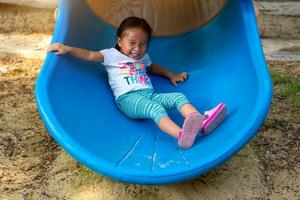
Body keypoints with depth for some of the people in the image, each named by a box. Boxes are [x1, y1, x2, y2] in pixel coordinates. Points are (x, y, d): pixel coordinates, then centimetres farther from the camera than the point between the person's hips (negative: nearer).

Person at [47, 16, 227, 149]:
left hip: (150, 95, 7)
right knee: (155, 108, -36)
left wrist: (171, 75, 41)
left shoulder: (143, 57, 30)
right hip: (128, 99, -7)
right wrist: (67, 48, -15)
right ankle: (181, 135, -59)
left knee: (178, 97, -17)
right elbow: (89, 55, -1)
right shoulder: (112, 55, 11)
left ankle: (202, 121, -40)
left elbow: (152, 67, 50)